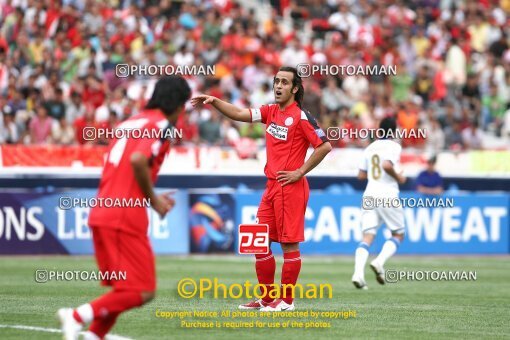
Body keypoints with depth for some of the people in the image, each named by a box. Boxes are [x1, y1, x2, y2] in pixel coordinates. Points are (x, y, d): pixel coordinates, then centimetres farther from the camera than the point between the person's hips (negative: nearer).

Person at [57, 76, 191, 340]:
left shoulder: (130, 123, 21)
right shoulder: (161, 125, -5)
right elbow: (138, 160, -22)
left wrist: (151, 197, 21)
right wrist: (153, 199, -9)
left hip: (100, 213, 9)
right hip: (126, 217, -9)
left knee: (122, 290, 18)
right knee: (142, 292, -5)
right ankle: (78, 316, -17)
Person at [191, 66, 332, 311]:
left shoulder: (300, 117, -10)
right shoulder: (270, 112, 11)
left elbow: (325, 146, -13)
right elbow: (239, 114, 9)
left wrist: (300, 172, -11)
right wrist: (214, 102, -5)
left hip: (290, 188, -8)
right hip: (272, 187, 8)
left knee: (289, 243, -3)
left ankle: (287, 301, 2)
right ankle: (267, 298, 17)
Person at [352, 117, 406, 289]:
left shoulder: (370, 148, 15)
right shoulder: (394, 146, -3)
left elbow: (361, 175, 16)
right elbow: (387, 165, -21)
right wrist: (398, 177, -5)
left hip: (369, 195, 5)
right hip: (388, 195, -5)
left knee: (367, 236, -2)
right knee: (398, 234, 11)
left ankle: (358, 273, -22)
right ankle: (379, 262, -13)